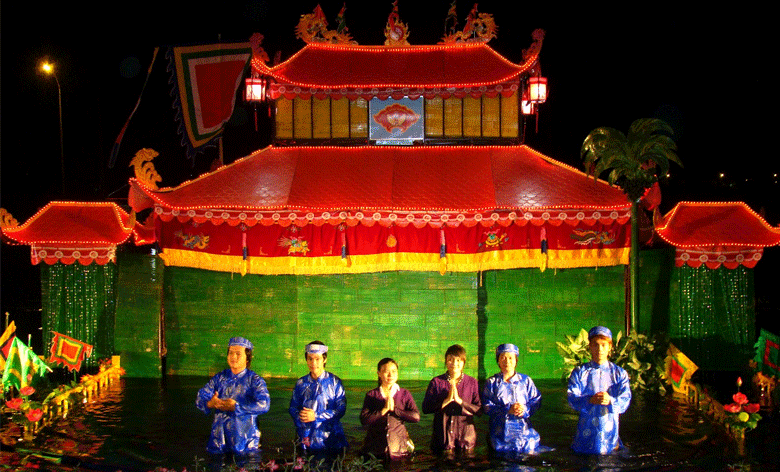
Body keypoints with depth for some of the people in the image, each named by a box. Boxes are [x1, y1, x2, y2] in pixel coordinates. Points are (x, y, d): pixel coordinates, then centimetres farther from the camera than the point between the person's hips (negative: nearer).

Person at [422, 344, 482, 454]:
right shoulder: (436, 382, 2)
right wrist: (446, 401, -15)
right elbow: (425, 408, -5)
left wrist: (459, 400, -13)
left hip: (465, 436, 1)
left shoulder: (472, 382, 4)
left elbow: (479, 410, -3)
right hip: (442, 436, 0)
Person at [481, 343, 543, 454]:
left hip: (524, 430, 1)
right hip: (501, 431, -1)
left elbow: (536, 401, 6)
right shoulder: (492, 382, 5)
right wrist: (508, 410, -18)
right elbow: (487, 406, -4)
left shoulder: (525, 380, 10)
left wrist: (525, 409, -16)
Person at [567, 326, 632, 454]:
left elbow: (625, 400, -7)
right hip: (587, 428, 0)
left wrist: (610, 401, -30)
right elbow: (572, 399, -9)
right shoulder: (580, 372, 4)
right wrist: (590, 400, -29)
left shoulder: (619, 373, 6)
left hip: (610, 429, 1)